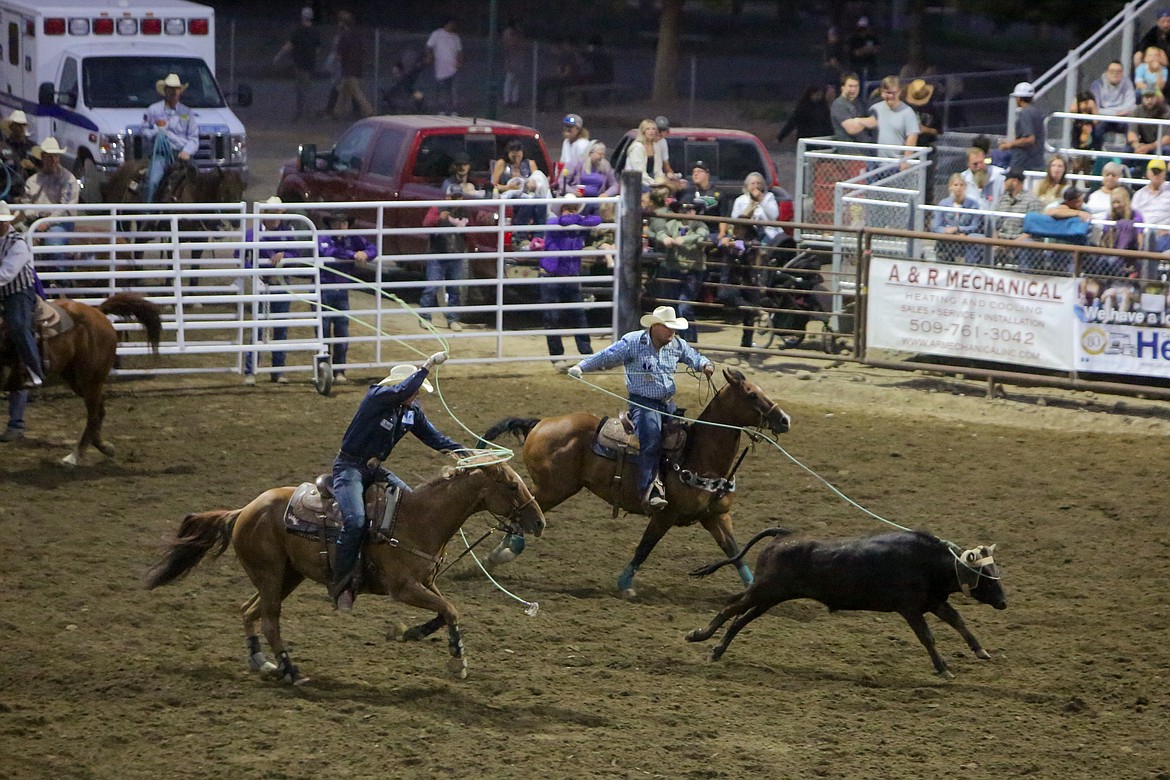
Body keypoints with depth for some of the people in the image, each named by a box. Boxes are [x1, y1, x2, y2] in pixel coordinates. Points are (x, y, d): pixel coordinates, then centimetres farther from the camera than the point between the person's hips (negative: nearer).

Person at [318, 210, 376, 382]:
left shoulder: (353, 239, 2)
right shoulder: (324, 239, -11)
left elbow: (373, 249, -2)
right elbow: (330, 252, -32)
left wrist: (365, 254, -25)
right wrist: (354, 255, -37)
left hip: (342, 291, 4)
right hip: (323, 289, -4)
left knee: (342, 332, 6)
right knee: (323, 331, 1)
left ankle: (339, 371, 15)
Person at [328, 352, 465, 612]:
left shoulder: (412, 411, 6)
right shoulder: (377, 397, -18)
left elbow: (434, 437, 8)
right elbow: (402, 391, -39)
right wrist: (428, 366, -39)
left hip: (376, 469, 9)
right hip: (349, 468, -9)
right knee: (355, 521, -27)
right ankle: (340, 586, -22)